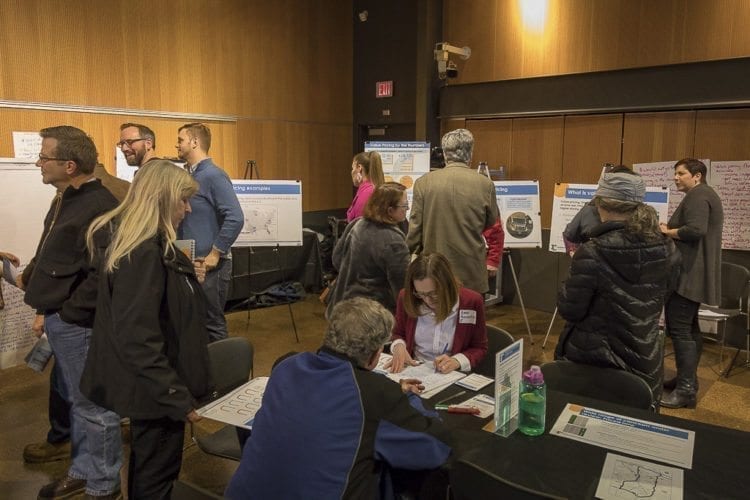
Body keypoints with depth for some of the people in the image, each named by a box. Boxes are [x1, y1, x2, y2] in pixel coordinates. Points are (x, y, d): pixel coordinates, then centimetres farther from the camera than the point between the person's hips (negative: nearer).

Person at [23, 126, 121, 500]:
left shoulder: (99, 207, -21)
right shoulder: (66, 200, 12)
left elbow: (102, 275, -27)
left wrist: (67, 312, -18)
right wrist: (44, 299, 13)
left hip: (77, 323, -10)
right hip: (59, 319, 10)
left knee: (94, 405, 4)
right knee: (76, 400, 22)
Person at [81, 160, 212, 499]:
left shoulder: (139, 242, 5)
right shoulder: (142, 253, -27)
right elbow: (138, 338, -30)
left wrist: (187, 279, 9)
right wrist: (177, 397, -26)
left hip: (154, 383, 10)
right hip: (155, 387, -10)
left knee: (147, 465, 26)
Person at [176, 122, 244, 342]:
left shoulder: (213, 176, -13)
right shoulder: (187, 175, 12)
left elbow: (235, 218, -21)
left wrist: (215, 255, -18)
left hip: (209, 265, -8)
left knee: (212, 323, 2)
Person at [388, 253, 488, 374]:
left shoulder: (472, 302, -11)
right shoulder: (406, 297, -6)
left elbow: (479, 348, 0)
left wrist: (457, 361, -17)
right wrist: (399, 346, -9)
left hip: (452, 377, -1)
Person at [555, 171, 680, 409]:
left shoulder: (591, 253, -23)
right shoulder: (667, 251, -7)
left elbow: (569, 310, -17)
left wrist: (575, 275, -1)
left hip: (592, 358, -4)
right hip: (644, 360, 4)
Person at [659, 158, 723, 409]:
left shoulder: (697, 196, -13)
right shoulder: (703, 196, 21)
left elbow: (696, 230, -27)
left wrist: (667, 232, -13)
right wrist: (672, 229, 8)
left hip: (689, 274, -12)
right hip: (693, 274, 12)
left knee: (679, 328, -12)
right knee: (689, 328, 15)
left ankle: (686, 390, -10)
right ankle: (688, 379, 23)